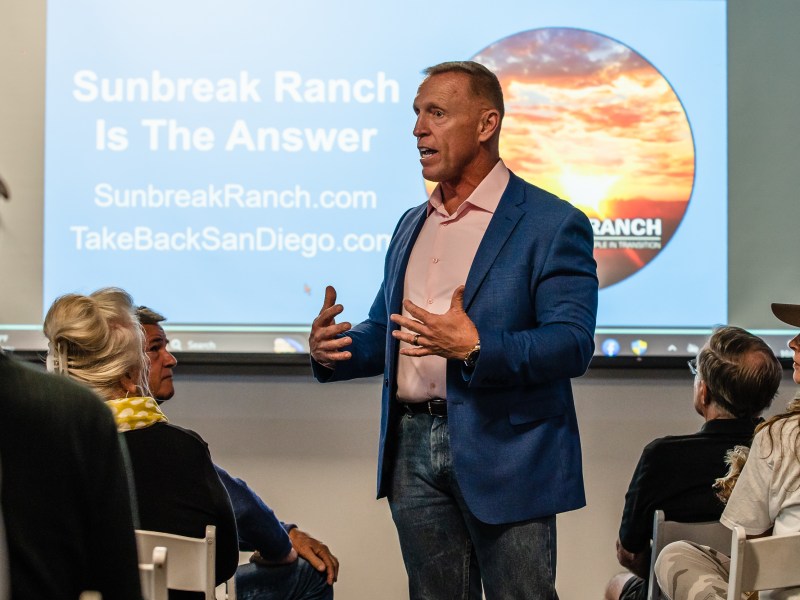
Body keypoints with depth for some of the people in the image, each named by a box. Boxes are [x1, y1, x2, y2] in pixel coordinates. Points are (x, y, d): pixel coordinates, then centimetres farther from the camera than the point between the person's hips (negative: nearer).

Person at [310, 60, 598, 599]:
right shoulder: (412, 225, 17)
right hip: (414, 448, 6)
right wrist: (332, 349, -1)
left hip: (504, 454, -6)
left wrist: (474, 349, -29)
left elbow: (573, 344, -15)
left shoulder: (552, 224, -6)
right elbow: (385, 329, 22)